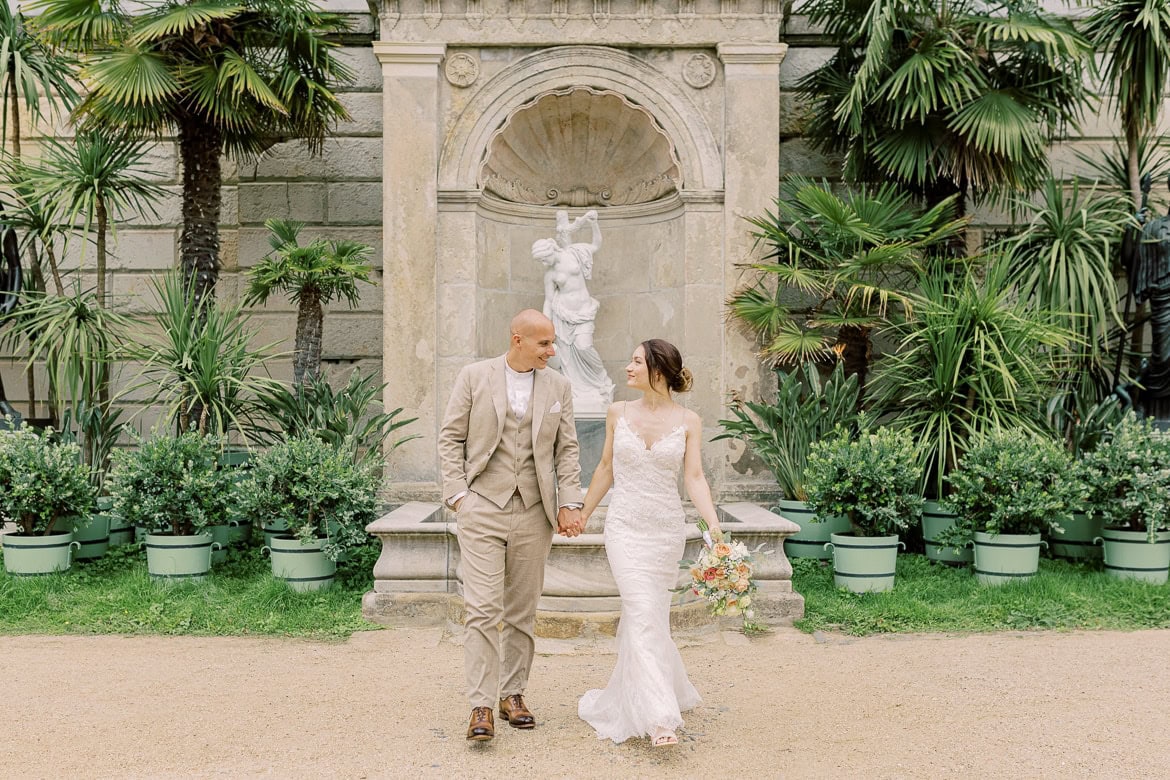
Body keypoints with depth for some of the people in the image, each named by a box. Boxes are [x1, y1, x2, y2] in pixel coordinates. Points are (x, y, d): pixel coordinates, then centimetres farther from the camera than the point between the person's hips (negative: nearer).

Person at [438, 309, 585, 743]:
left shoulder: (557, 386, 8)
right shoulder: (474, 376, 1)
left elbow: (567, 449, 8)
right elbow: (451, 438, 2)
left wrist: (569, 503, -1)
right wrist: (457, 494, -6)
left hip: (534, 512, 3)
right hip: (482, 509, -3)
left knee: (522, 611, 10)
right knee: (482, 608, -8)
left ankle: (513, 694, 23)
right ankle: (481, 706, -3)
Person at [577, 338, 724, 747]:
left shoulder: (688, 421, -2)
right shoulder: (618, 414, 2)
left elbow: (694, 477, -6)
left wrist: (713, 524, -19)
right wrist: (583, 514, 17)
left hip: (667, 529, 0)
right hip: (625, 527, 0)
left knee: (642, 613, 10)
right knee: (643, 613, -12)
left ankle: (630, 700, 33)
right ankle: (660, 718, -9)